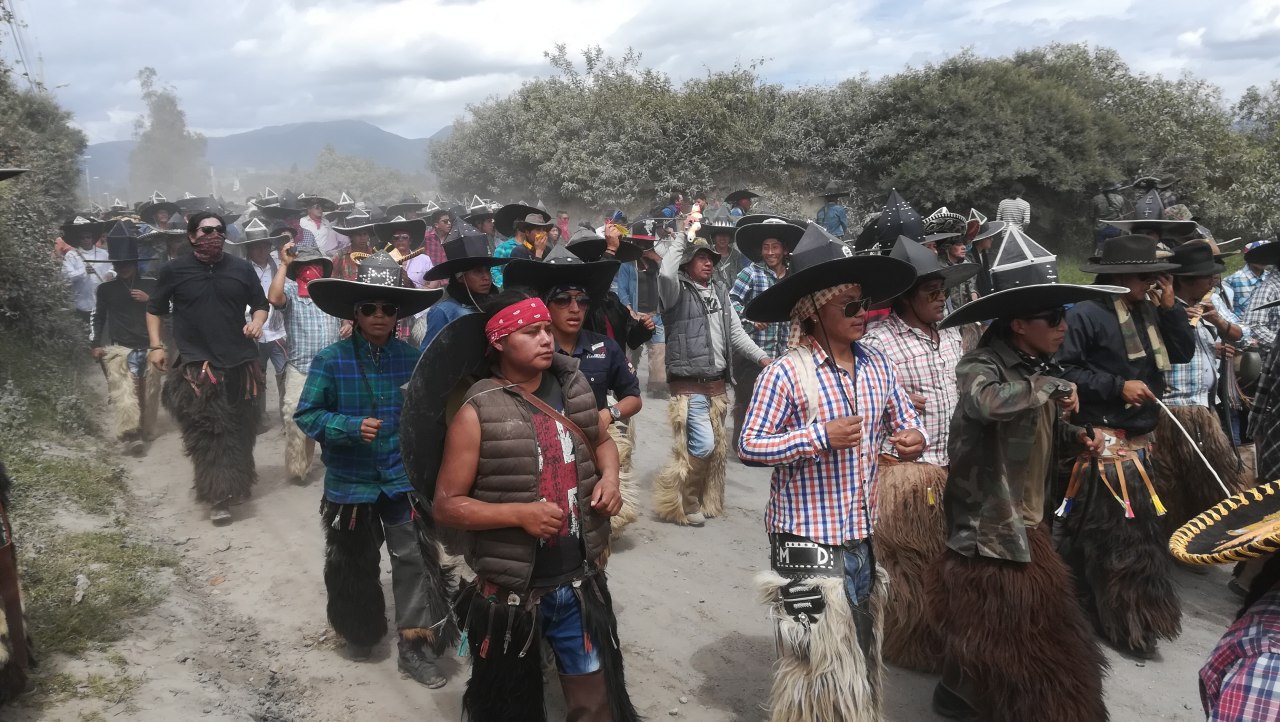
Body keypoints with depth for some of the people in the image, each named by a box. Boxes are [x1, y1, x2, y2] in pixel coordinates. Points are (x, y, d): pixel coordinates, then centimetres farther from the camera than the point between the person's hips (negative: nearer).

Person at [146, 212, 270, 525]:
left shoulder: (241, 268, 6)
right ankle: (219, 496, -6)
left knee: (239, 429, 12)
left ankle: (237, 484, 30)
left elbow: (261, 304, 16)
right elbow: (154, 309, 11)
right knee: (207, 433, -8)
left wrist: (257, 322, -6)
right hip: (196, 365, -3)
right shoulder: (175, 270, 1)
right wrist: (156, 346, 1)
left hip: (240, 363, 3)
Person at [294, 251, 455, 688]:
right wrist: (352, 427, -24)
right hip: (350, 483, 0)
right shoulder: (331, 359, -12)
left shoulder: (412, 358, -4)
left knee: (415, 561, -3)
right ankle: (360, 635, 40)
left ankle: (415, 646, 9)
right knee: (355, 567, 17)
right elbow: (306, 415, -10)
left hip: (403, 479, 1)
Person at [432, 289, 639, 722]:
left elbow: (601, 441, 19)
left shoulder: (574, 390, -1)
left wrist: (610, 476, -2)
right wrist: (520, 513, -23)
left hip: (580, 585, 4)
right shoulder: (478, 413, -15)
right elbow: (446, 506, -12)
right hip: (510, 595, -4)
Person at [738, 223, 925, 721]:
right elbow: (749, 446, -15)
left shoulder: (877, 366, 2)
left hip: (861, 537, 6)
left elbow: (905, 423, 12)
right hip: (808, 540, -6)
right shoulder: (786, 374, -15)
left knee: (861, 659, 21)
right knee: (817, 662, 6)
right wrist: (821, 436, -23)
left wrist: (913, 439, -12)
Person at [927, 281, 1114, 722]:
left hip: (1031, 520, 8)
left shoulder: (1041, 368, 7)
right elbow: (988, 401, -43)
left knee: (1038, 620, 20)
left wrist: (1077, 437, -1)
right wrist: (1050, 386, -28)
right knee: (990, 623, 6)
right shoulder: (980, 366, -19)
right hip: (989, 524, -8)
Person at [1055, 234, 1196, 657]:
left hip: (1140, 441, 8)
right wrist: (1118, 386, -19)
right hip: (1102, 443, -8)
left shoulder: (1148, 312, 9)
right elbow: (1065, 370, -18)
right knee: (1108, 535, -2)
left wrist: (1169, 306, -3)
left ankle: (1137, 616, 34)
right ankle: (1119, 621, 10)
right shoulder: (1086, 314, -15)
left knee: (1141, 530, 18)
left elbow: (1183, 353, 7)